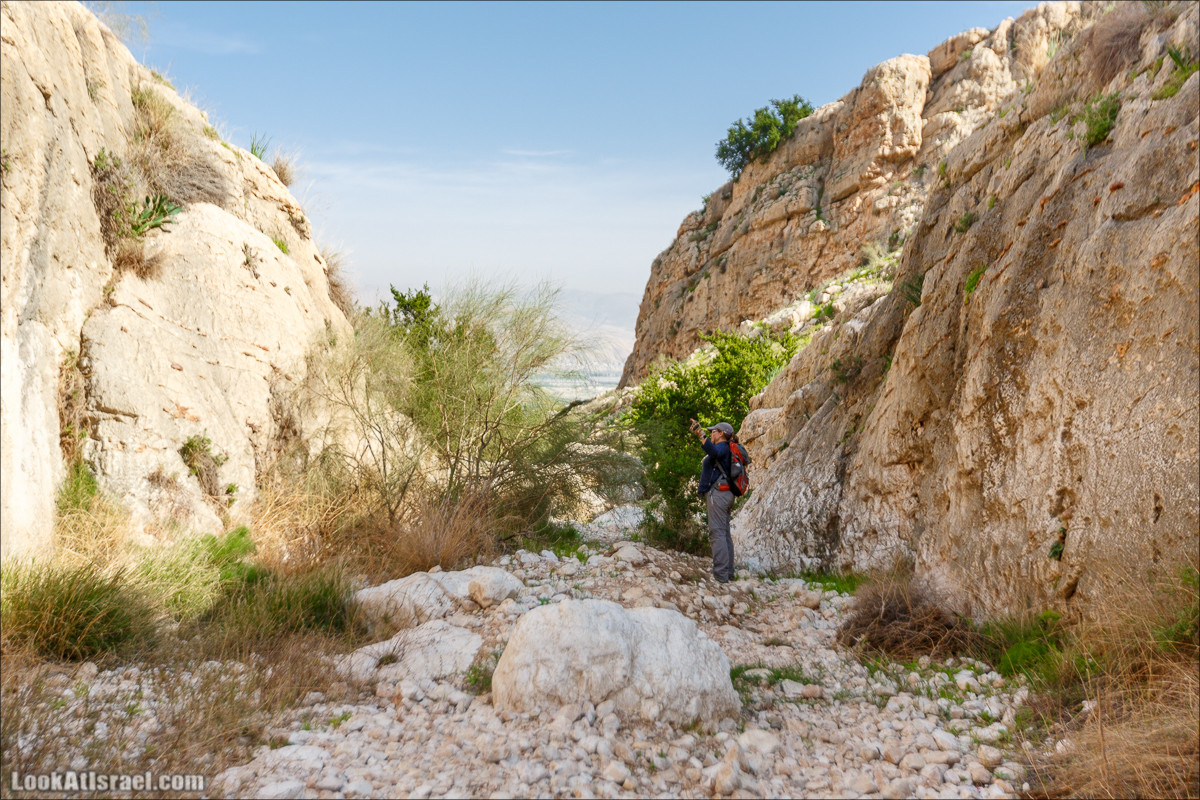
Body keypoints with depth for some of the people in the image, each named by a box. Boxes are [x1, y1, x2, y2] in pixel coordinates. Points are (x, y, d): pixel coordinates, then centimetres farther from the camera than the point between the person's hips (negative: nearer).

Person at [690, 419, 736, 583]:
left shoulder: (723, 447, -9)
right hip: (723, 494, 11)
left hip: (718, 493, -11)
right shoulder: (723, 450, 22)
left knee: (717, 533, -15)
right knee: (725, 534, 12)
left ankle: (720, 575, -20)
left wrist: (701, 435, -43)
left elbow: (714, 452, -33)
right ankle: (728, 573, 15)